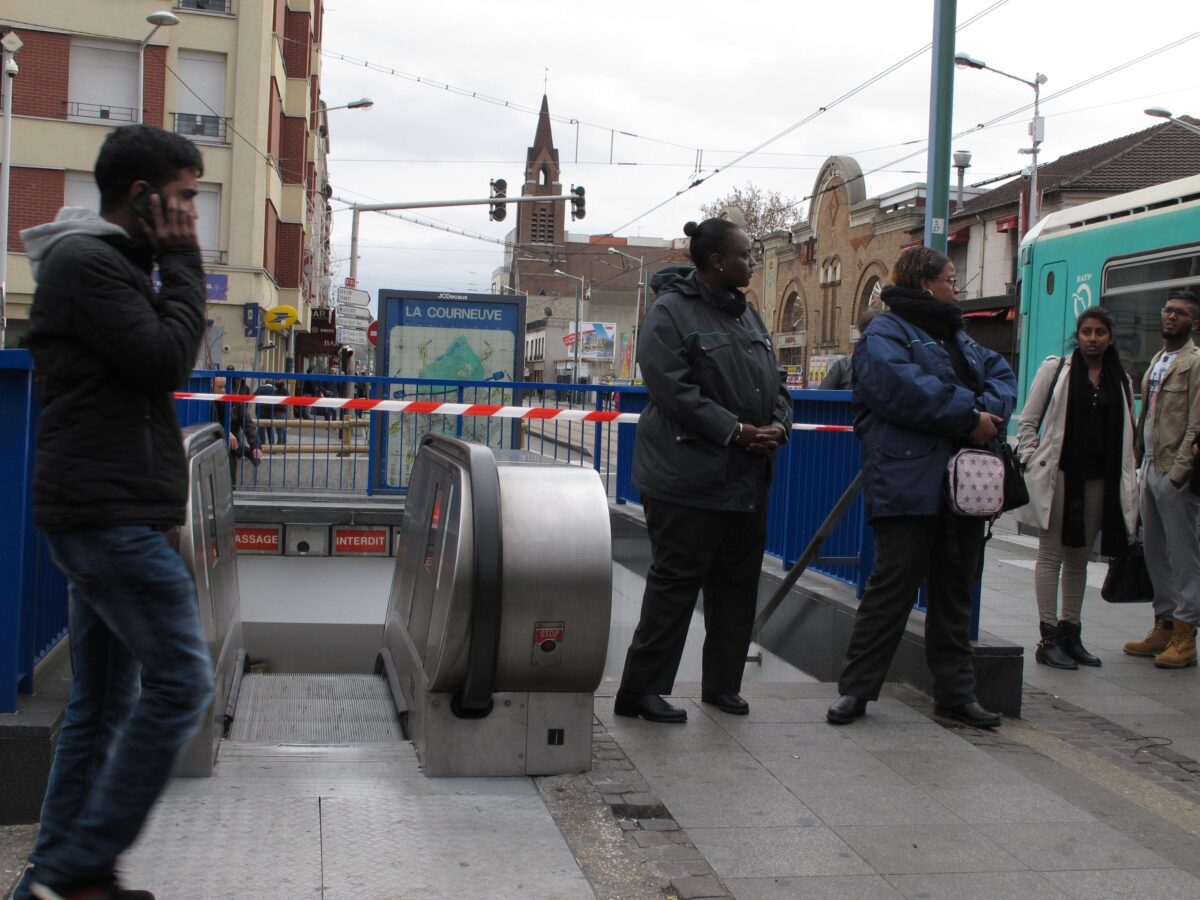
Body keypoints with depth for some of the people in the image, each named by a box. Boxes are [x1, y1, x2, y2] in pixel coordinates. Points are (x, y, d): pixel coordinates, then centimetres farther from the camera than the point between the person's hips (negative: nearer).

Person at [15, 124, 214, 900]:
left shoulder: (104, 264, 22)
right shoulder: (88, 262, -11)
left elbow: (158, 366, 24)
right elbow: (166, 360, -15)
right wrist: (183, 268, -7)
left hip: (106, 516, 11)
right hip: (113, 515, -11)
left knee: (104, 701, 12)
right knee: (181, 682, -10)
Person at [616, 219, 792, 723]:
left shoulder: (749, 316, 16)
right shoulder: (671, 312, -9)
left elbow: (775, 382, 19)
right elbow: (673, 389, -19)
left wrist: (778, 424, -1)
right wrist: (735, 430, -20)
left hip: (748, 478, 8)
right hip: (688, 478, -8)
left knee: (738, 584, 12)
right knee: (675, 582, -4)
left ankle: (722, 683, 25)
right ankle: (641, 690, 4)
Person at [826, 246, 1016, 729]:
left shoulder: (956, 335, 22)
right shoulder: (886, 332, -5)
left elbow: (1001, 374, 12)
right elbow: (901, 387, -22)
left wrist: (990, 410, -10)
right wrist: (968, 415, -17)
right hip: (909, 485, -8)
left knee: (955, 590, 13)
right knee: (893, 584, -5)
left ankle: (956, 691, 21)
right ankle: (855, 688, 5)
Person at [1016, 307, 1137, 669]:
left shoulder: (1122, 381, 12)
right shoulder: (1055, 369, 2)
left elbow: (1127, 435, 15)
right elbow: (1028, 422, 2)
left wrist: (1128, 483, 9)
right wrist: (1032, 465, -7)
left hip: (1099, 479, 4)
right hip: (1058, 474, -4)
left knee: (1080, 557, 10)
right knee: (1051, 554, -1)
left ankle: (1070, 633, 19)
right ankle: (1049, 638, 1)